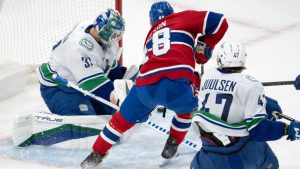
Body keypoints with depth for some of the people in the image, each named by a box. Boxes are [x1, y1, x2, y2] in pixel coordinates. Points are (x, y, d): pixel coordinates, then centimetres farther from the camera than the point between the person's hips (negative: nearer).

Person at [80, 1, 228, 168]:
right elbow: (219, 22, 10)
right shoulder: (184, 18, 20)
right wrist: (205, 47, 22)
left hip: (145, 85, 4)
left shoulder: (151, 35, 35)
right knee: (187, 107, 31)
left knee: (125, 118, 27)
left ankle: (97, 154, 33)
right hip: (175, 82, -4)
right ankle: (172, 145, 33)